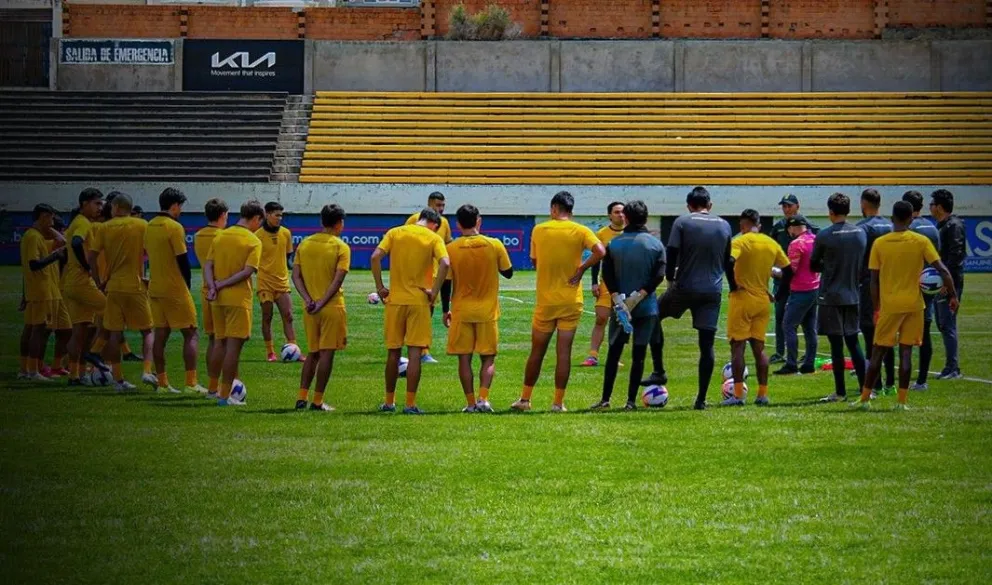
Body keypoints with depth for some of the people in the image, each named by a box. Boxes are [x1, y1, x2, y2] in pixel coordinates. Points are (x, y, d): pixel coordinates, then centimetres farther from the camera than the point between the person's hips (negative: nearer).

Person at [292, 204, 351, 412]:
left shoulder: (304, 244, 7)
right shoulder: (341, 247, -8)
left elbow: (296, 276, 1)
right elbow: (338, 280, -16)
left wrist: (308, 300, -6)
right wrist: (322, 303, -16)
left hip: (310, 308, 5)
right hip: (332, 307, -5)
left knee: (312, 353, 15)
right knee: (327, 353, 0)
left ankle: (302, 398, 9)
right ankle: (317, 401, 0)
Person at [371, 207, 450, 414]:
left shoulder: (395, 233, 6)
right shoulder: (433, 238, -1)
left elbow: (376, 257, -7)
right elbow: (444, 263, -17)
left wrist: (380, 287, 0)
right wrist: (434, 291, -9)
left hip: (395, 299, 2)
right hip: (419, 301, -2)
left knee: (393, 352, 12)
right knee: (414, 353, -1)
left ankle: (389, 401, 18)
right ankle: (410, 404, -4)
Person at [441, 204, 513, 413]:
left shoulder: (451, 249, -7)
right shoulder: (494, 245, -7)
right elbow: (508, 272, 5)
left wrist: (445, 310, 7)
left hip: (461, 311, 0)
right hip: (488, 310, 0)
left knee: (464, 358, 7)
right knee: (488, 358, 8)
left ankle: (470, 402, 5)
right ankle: (483, 398, -9)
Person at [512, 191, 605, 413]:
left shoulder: (539, 230, 0)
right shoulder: (580, 231, -4)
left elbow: (534, 261, 9)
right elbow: (600, 251, -19)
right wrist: (581, 269, -9)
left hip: (545, 300, 1)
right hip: (571, 301, -1)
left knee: (537, 351, 11)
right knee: (564, 352, 2)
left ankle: (525, 398, 16)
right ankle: (558, 402, 2)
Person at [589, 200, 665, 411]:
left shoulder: (614, 244, 2)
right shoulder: (656, 244, -1)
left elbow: (607, 275, -6)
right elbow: (659, 275, -10)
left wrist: (618, 299, -11)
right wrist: (638, 296, -13)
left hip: (620, 306, 1)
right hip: (646, 307, -1)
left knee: (614, 352, 8)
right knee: (639, 354, 3)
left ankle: (605, 399, 5)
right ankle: (631, 400, 1)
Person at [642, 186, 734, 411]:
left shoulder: (682, 222, -2)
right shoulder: (724, 226, 10)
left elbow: (671, 254, -8)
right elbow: (728, 262, 16)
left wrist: (670, 280, 4)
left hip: (685, 287, -3)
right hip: (713, 291, 3)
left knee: (654, 317, 20)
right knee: (707, 345, 4)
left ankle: (659, 372, 10)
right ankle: (701, 398, 3)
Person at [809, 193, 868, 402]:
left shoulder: (824, 236, -11)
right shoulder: (861, 234, 4)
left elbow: (813, 266, -1)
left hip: (830, 296, -5)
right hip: (853, 295, 5)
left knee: (836, 344, -1)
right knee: (853, 342, 12)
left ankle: (840, 392, 1)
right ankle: (865, 388, 11)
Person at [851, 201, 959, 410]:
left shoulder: (880, 243, -2)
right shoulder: (921, 242, -4)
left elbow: (874, 280, 1)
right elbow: (943, 271, -9)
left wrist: (876, 309, 9)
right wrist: (953, 295, 1)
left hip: (889, 305, 0)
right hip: (913, 304, 0)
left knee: (878, 352, 8)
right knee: (906, 352, 4)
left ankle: (865, 398, 10)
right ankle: (902, 401, 1)